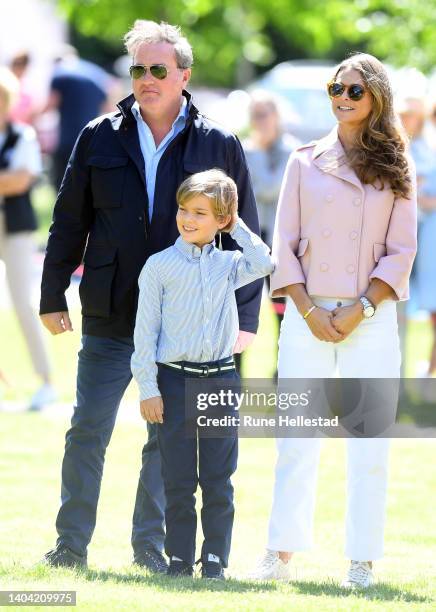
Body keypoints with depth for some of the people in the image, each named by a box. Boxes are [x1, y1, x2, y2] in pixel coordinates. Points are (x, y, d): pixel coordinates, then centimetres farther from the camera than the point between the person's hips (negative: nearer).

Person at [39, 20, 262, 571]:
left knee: (168, 437, 5)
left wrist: (244, 317, 2)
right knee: (87, 431, -1)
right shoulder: (99, 139, 6)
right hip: (109, 318, 1)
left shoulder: (219, 147, 3)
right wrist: (52, 296, 7)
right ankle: (71, 545, 5)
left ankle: (151, 547, 14)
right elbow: (69, 222, 10)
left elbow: (245, 237, 6)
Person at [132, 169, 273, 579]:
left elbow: (264, 264, -11)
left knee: (219, 480, 2)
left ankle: (215, 559, 7)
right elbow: (145, 329, -2)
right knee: (178, 479, 1)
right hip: (174, 379, -2)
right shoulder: (159, 266, -1)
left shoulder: (228, 264, 7)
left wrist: (238, 228, -1)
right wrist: (147, 388, -6)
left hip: (220, 378, 2)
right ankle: (179, 558, 8)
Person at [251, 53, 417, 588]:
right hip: (308, 315, 1)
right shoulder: (306, 162, 8)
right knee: (296, 439, -2)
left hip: (371, 318, -1)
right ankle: (281, 553, 1)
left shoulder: (395, 169, 6)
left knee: (368, 444, -1)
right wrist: (308, 310, -6)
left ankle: (361, 561, 3)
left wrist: (361, 310, -9)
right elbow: (284, 246, 6)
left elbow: (401, 252, 2)